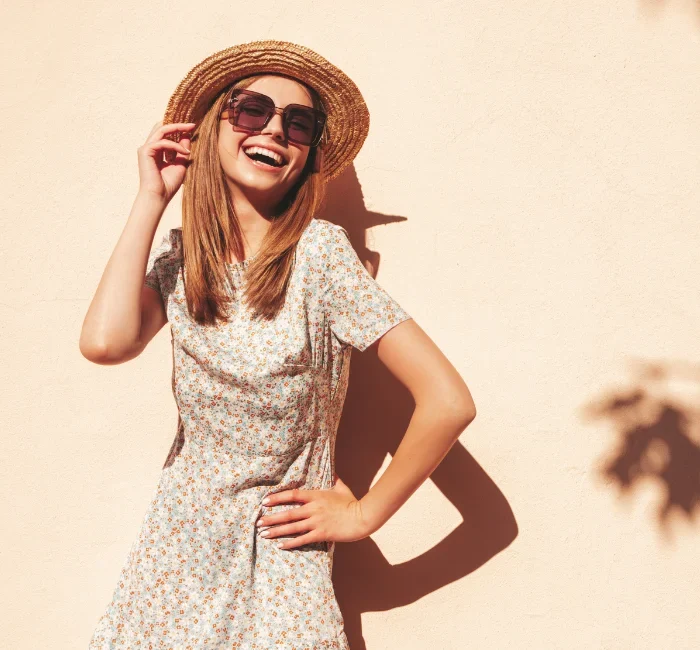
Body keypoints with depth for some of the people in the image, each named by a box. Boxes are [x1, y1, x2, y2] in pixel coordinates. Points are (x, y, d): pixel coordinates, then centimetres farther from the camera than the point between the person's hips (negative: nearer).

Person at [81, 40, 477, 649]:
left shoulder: (318, 252, -16)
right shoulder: (178, 255, -2)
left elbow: (448, 401, -22)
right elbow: (106, 342, -22)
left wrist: (364, 514, -10)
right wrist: (151, 200, -13)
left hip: (281, 551, -3)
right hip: (177, 546, 4)